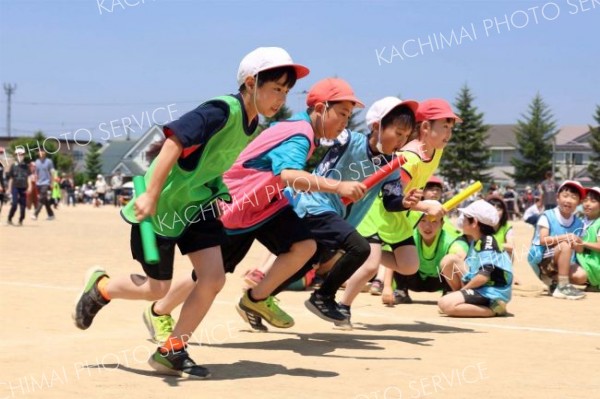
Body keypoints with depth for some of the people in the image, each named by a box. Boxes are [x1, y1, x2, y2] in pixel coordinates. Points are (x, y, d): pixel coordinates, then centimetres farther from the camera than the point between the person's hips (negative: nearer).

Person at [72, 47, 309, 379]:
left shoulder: (254, 126, 3)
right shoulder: (223, 111, -25)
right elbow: (174, 141, -32)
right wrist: (151, 194, -34)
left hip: (197, 204, 8)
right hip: (162, 205, -8)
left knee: (213, 277, -5)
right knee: (157, 288, 2)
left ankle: (171, 352, 8)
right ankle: (100, 287, 31)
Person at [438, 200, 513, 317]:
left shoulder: (488, 242, -15)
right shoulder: (475, 242, 16)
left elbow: (484, 276, -23)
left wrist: (463, 289, -13)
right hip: (480, 289, 11)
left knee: (446, 304, -25)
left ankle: (493, 310, -18)